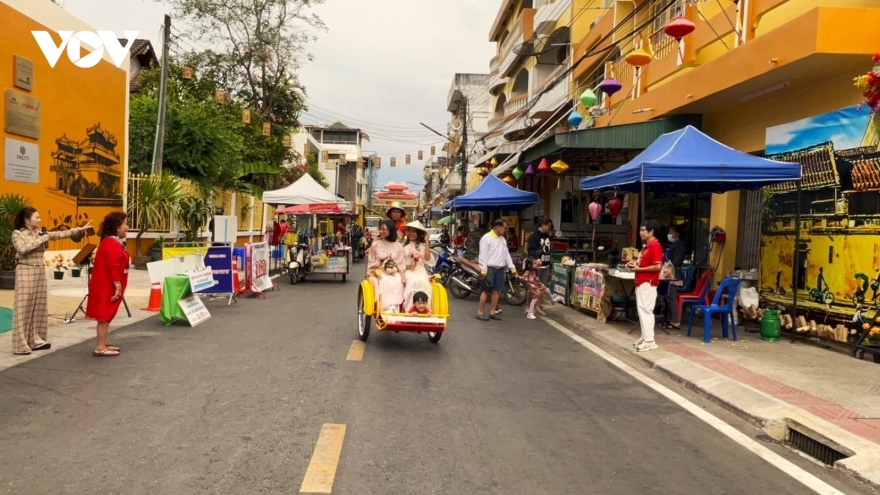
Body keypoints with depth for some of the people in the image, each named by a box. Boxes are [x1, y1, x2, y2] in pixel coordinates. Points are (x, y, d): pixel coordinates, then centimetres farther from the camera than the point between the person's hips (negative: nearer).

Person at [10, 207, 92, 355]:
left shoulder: (40, 233, 10)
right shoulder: (17, 233, -7)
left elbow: (59, 234, 6)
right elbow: (22, 249, -22)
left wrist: (79, 229, 0)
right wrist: (40, 240, -17)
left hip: (40, 272, 7)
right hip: (26, 272, -7)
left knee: (39, 307, 9)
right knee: (24, 308, -5)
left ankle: (35, 340, 16)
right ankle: (20, 345, -2)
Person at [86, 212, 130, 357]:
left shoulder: (110, 242, 16)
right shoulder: (112, 244, -18)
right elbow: (113, 267, -24)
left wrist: (117, 286, 23)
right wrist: (118, 286, -23)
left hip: (107, 286, 11)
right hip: (107, 287, -11)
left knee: (106, 316, 15)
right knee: (105, 316, -6)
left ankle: (103, 344, 23)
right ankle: (100, 348, -2)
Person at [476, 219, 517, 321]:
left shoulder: (503, 239, 16)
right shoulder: (487, 238, -8)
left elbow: (506, 254, 17)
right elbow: (483, 254, -12)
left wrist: (512, 267, 10)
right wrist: (483, 269, -18)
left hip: (500, 268, 7)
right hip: (490, 268, -7)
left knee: (497, 290, 7)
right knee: (486, 290, -5)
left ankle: (492, 312, 15)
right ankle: (480, 312, 1)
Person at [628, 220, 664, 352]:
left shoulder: (655, 246, -15)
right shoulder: (647, 246, 16)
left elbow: (657, 266, -21)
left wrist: (639, 269, -18)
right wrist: (635, 264, 9)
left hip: (648, 283, -10)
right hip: (641, 282, 10)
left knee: (646, 311, -9)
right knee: (642, 310, 13)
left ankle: (649, 341, -5)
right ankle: (645, 337, 19)